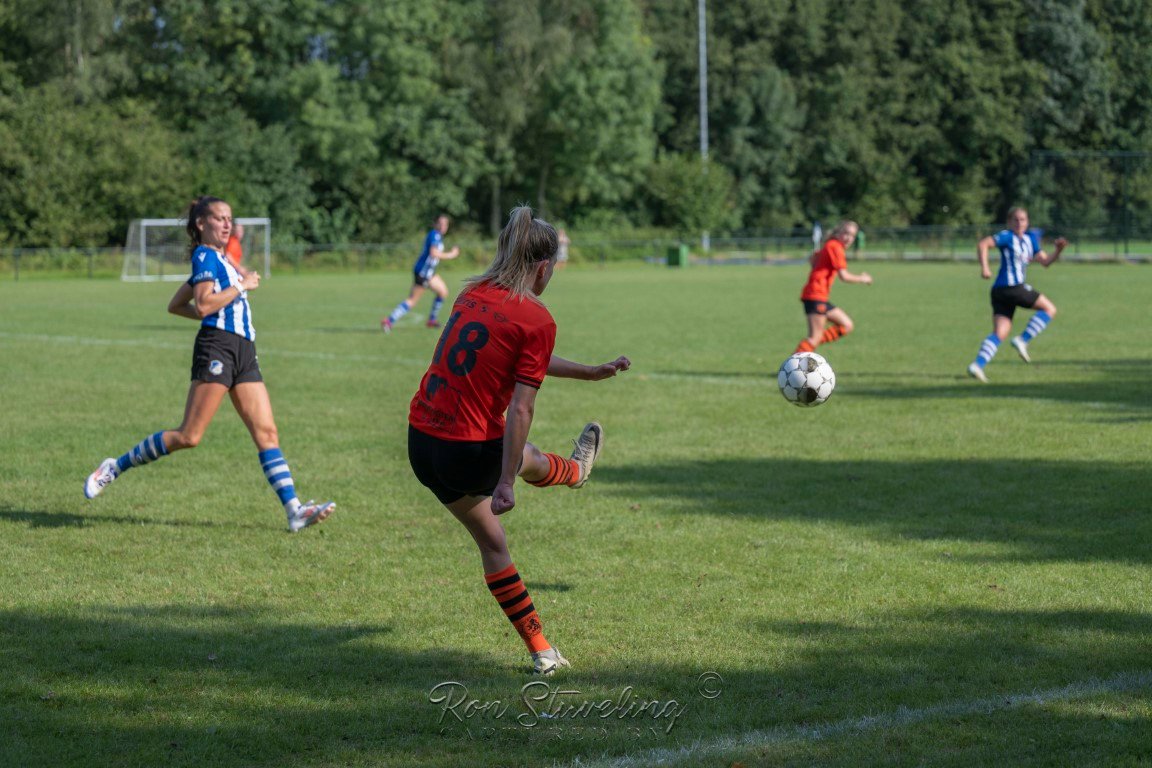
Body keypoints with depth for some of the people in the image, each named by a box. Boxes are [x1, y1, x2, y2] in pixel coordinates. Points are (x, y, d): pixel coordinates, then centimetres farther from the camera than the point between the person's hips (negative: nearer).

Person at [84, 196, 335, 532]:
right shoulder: (205, 255, -3)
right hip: (217, 347, -9)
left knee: (267, 433, -3)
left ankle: (294, 511, -10)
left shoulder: (219, 259, 24)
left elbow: (174, 305, 28)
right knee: (189, 436, -11)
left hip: (243, 352, 9)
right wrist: (241, 286, -10)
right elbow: (204, 305, -18)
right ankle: (116, 467, 2)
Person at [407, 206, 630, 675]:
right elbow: (520, 409, -17)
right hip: (471, 455, -6)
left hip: (421, 443, 6)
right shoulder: (537, 319, -14)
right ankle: (575, 472, 68)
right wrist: (505, 484, -15)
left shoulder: (473, 294, 7)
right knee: (529, 460, 31)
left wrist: (591, 373, 29)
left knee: (491, 543, 21)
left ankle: (541, 651, 31)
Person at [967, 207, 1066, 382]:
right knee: (1049, 308, 0)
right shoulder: (1007, 236, -3)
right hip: (1011, 287, -8)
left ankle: (977, 365, -12)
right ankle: (1022, 341, -4)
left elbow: (1045, 262, 19)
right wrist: (984, 267, -25)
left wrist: (1058, 250, 2)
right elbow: (982, 244, -14)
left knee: (1000, 333, 0)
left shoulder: (1030, 239, 21)